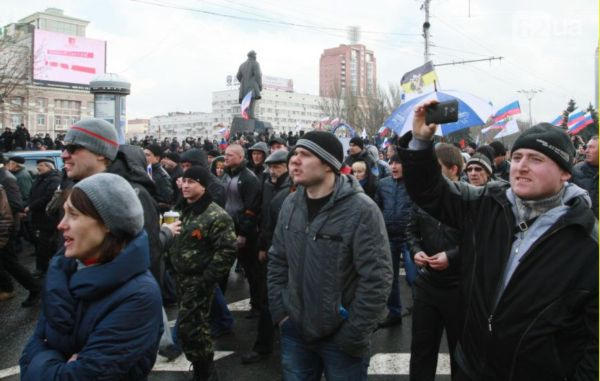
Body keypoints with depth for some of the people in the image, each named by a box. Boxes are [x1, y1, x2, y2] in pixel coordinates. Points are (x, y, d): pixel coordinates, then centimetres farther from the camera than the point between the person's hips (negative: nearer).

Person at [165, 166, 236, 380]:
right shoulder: (182, 210, 8)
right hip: (180, 278, 8)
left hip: (199, 281, -7)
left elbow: (227, 251, -20)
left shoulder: (216, 216, -17)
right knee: (197, 326, 18)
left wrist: (207, 280, -21)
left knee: (188, 329, -6)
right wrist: (170, 266, 12)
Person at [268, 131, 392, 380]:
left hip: (340, 339, -5)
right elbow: (277, 261, 11)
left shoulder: (361, 210, -18)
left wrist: (353, 336, -15)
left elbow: (377, 279, -18)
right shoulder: (291, 204, 1)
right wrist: (279, 311, 5)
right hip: (295, 332, 5)